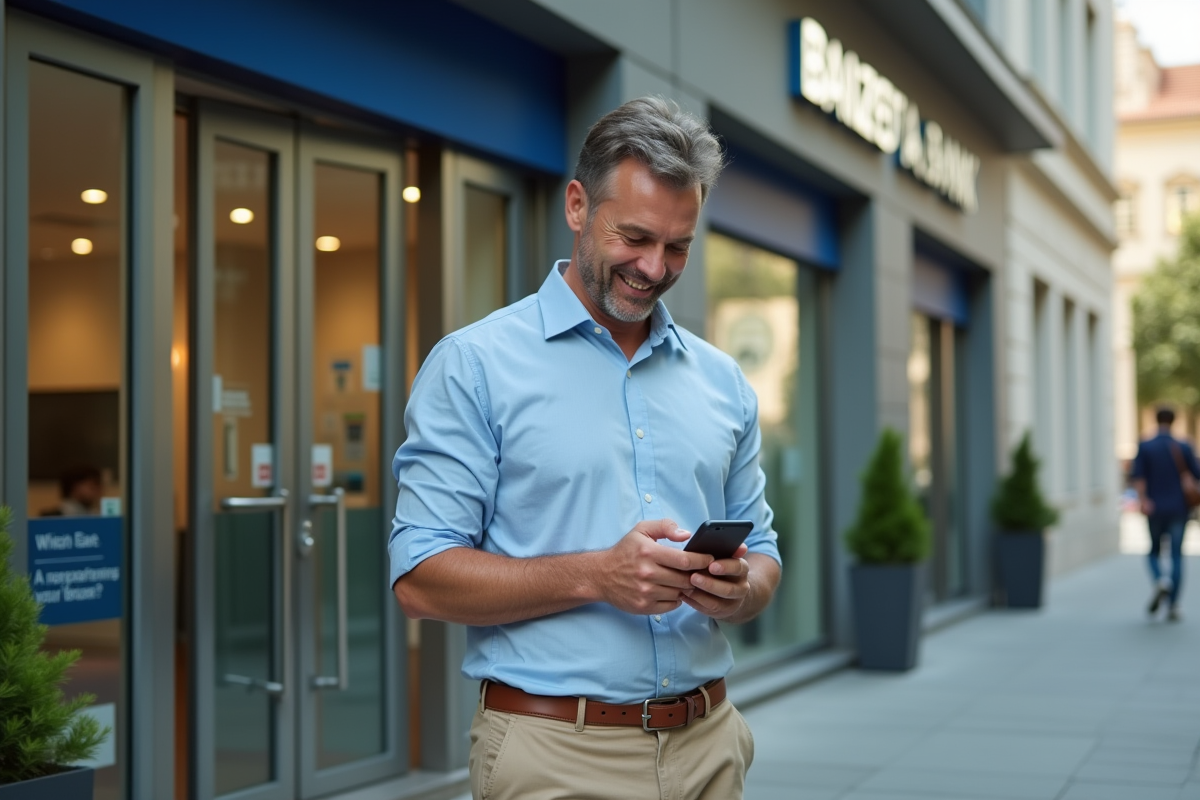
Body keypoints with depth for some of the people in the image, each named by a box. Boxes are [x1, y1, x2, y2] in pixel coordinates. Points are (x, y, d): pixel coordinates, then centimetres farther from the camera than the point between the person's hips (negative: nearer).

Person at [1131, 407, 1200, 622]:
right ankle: (1173, 606, 0)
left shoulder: (1144, 447, -1)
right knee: (1176, 556, 5)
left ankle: (1160, 581, -13)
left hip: (1155, 510, 0)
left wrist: (1143, 499, -23)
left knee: (1154, 551, 18)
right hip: (1178, 508, 0)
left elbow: (1138, 476, -14)